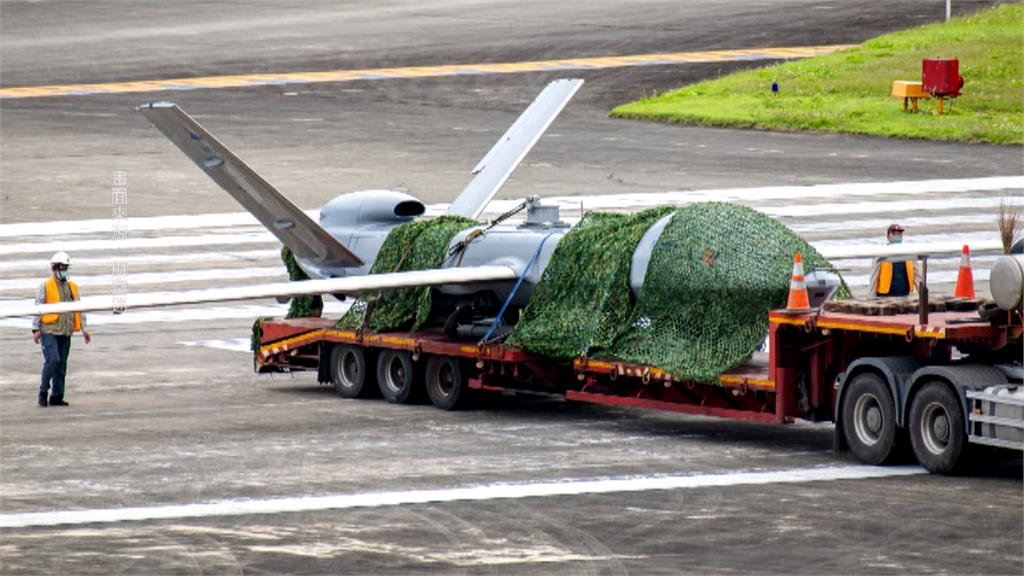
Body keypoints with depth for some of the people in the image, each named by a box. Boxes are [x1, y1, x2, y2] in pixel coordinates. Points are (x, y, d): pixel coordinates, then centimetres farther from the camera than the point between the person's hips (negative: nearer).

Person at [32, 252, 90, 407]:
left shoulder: (72, 287, 15)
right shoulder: (45, 286, 1)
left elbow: (79, 309, 17)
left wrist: (83, 329, 8)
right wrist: (36, 329, -8)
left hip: (65, 333, 5)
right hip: (49, 331, -5)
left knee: (62, 364, 4)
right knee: (52, 360, -18)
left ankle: (56, 397, 10)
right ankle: (43, 392, -4)